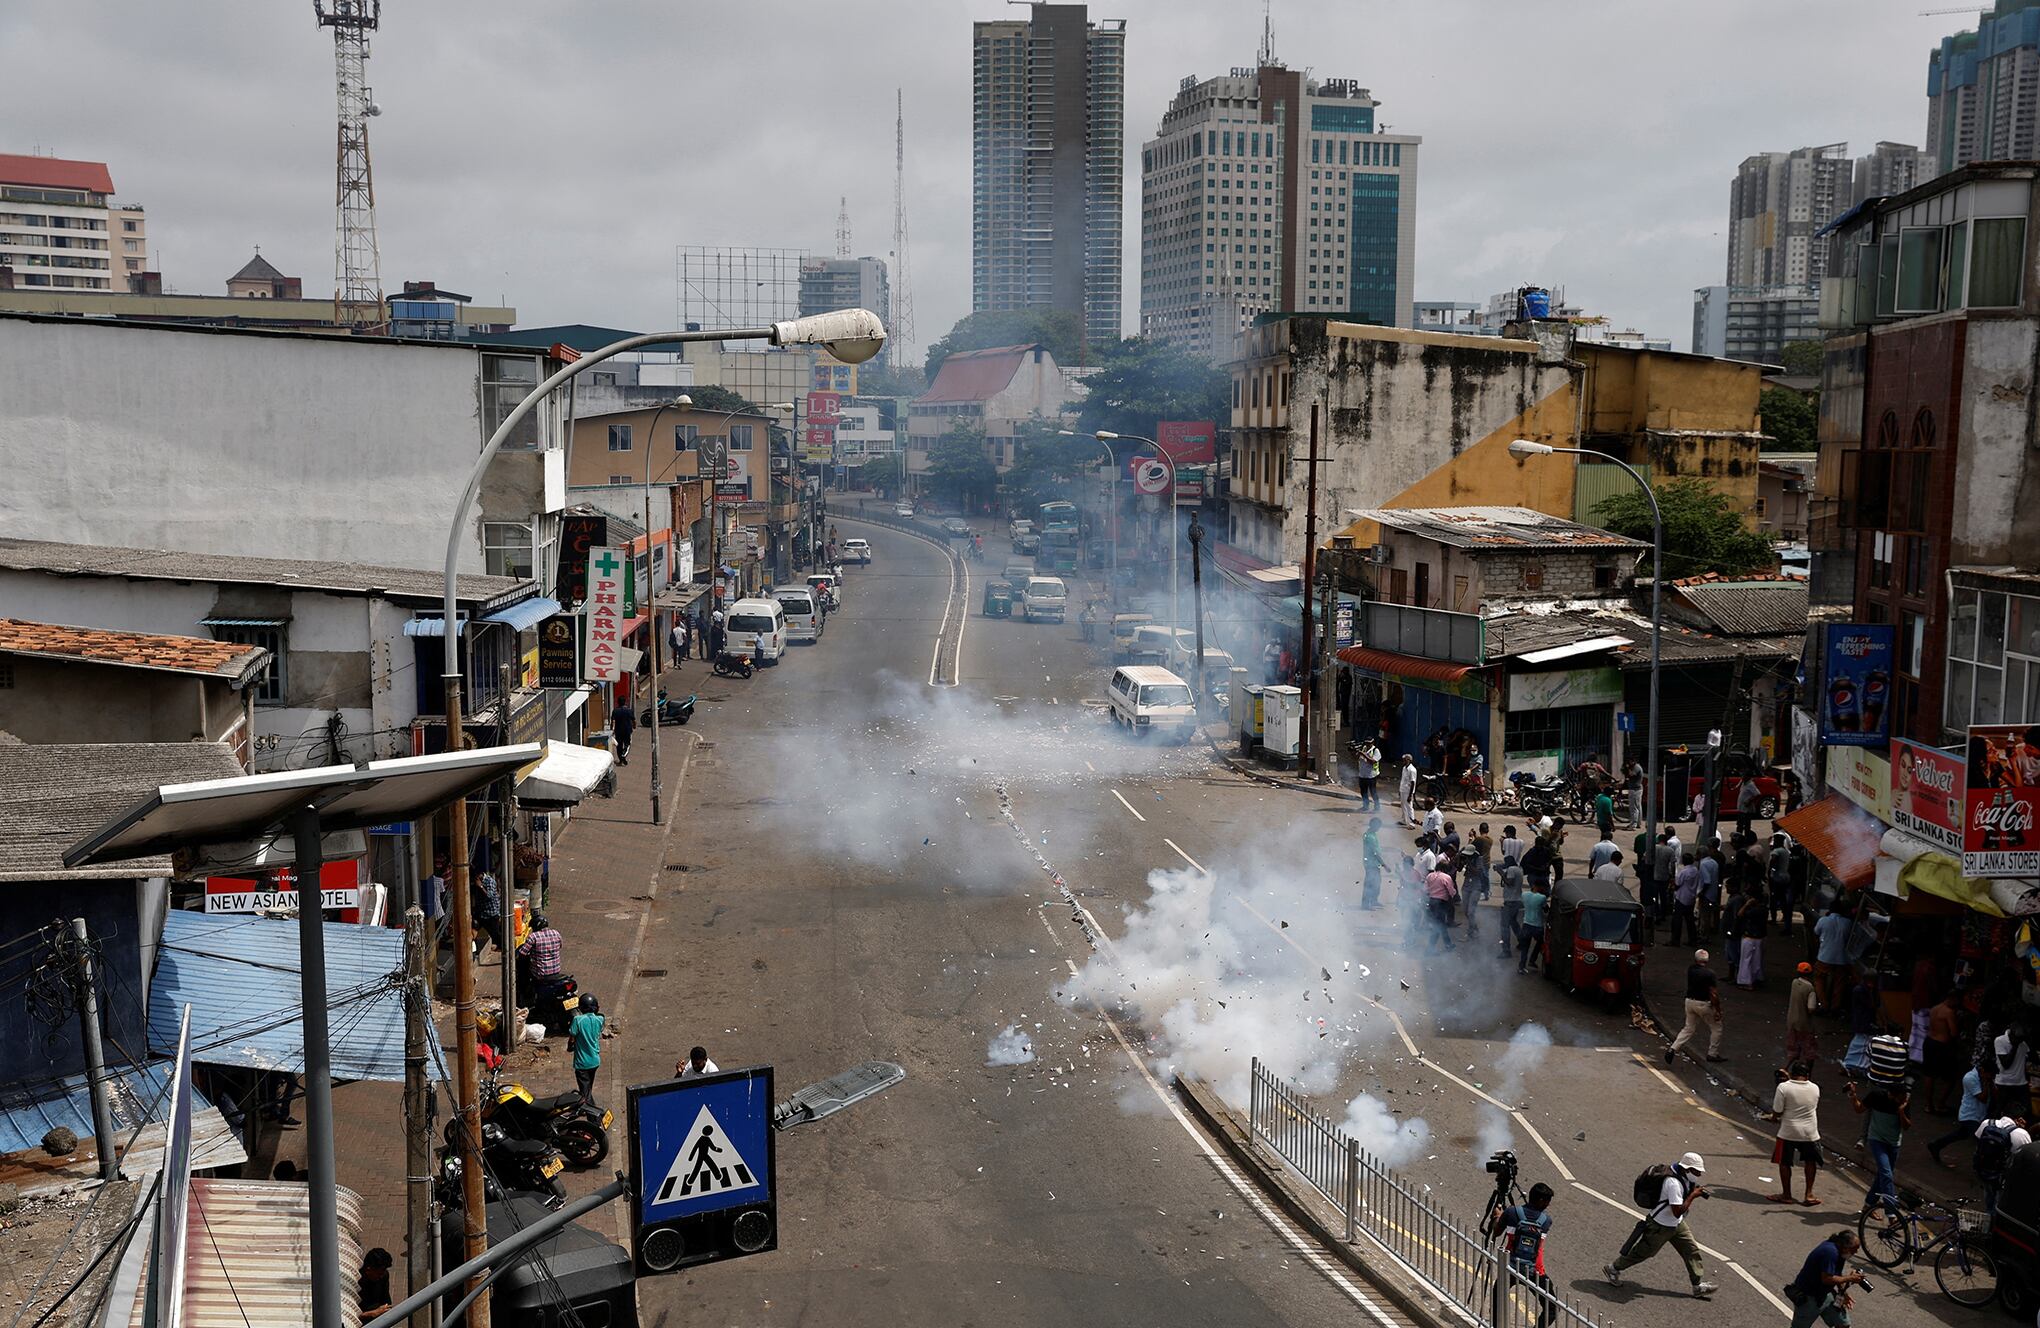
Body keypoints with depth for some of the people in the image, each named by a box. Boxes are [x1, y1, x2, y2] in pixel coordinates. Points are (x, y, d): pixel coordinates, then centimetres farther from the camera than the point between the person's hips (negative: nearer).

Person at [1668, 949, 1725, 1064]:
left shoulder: (1690, 970, -1)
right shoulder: (1709, 973, -19)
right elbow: (1714, 994, -18)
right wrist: (1718, 1010, -12)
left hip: (1689, 1001, 6)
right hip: (1704, 1004, -6)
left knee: (1689, 1028, 14)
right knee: (1716, 1028, 14)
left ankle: (1673, 1049, 1)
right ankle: (1713, 1054, 20)